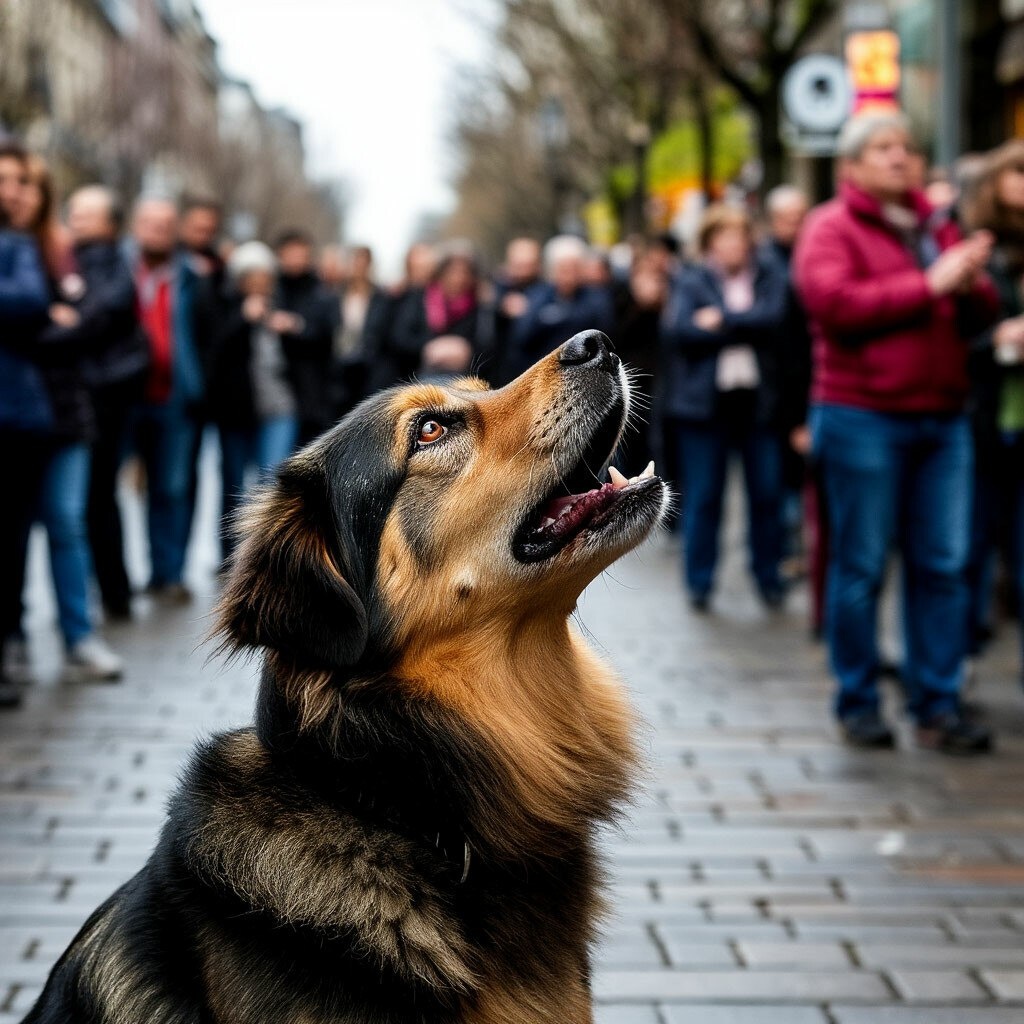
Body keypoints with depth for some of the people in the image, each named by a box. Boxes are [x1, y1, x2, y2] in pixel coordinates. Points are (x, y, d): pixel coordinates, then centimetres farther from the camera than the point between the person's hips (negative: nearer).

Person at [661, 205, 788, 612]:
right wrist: (745, 327, -11)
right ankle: (699, 582, 14)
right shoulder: (692, 281, 5)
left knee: (766, 493, 4)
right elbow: (678, 331, -11)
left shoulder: (769, 277, 8)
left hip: (758, 400, 1)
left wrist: (721, 321, -10)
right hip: (704, 401, -1)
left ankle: (768, 577, 18)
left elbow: (775, 317, -11)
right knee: (703, 497, 3)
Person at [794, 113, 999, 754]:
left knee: (943, 566, 4)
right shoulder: (831, 228, -1)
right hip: (864, 418, -5)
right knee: (862, 568, 1)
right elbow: (834, 302, -18)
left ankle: (938, 705, 10)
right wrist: (929, 285, -16)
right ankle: (858, 703, 11)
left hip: (943, 418, 6)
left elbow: (981, 312, 17)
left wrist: (972, 283, -7)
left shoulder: (934, 225, 17)